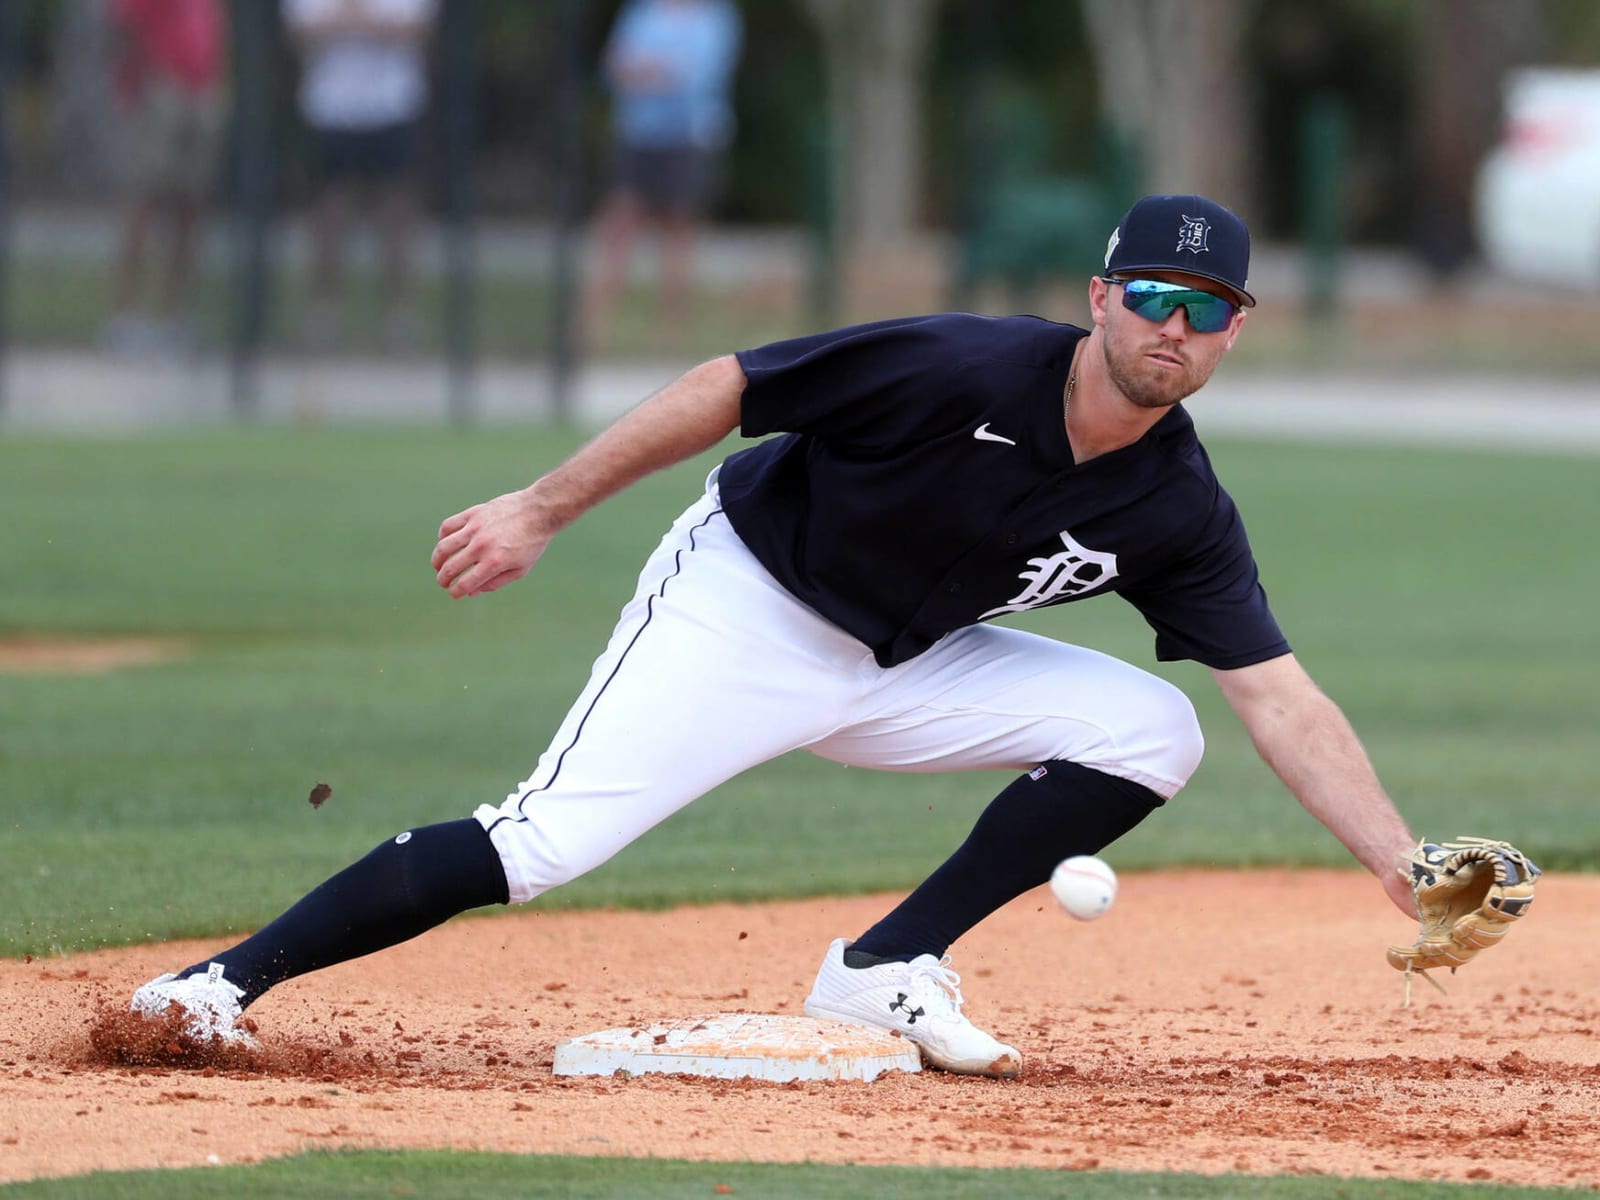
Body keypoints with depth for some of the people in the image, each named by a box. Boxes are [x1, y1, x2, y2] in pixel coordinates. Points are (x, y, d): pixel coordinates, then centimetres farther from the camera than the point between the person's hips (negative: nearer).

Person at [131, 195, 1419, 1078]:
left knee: (1150, 731, -10)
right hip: (742, 608, -6)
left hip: (900, 668, 6)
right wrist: (543, 508, -19)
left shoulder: (1178, 511, -9)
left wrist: (1407, 869, -20)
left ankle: (887, 972, -5)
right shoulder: (967, 370, -24)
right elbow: (727, 389, -19)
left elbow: (1280, 697, -10)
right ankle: (224, 984, -17)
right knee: (542, 846, -22)